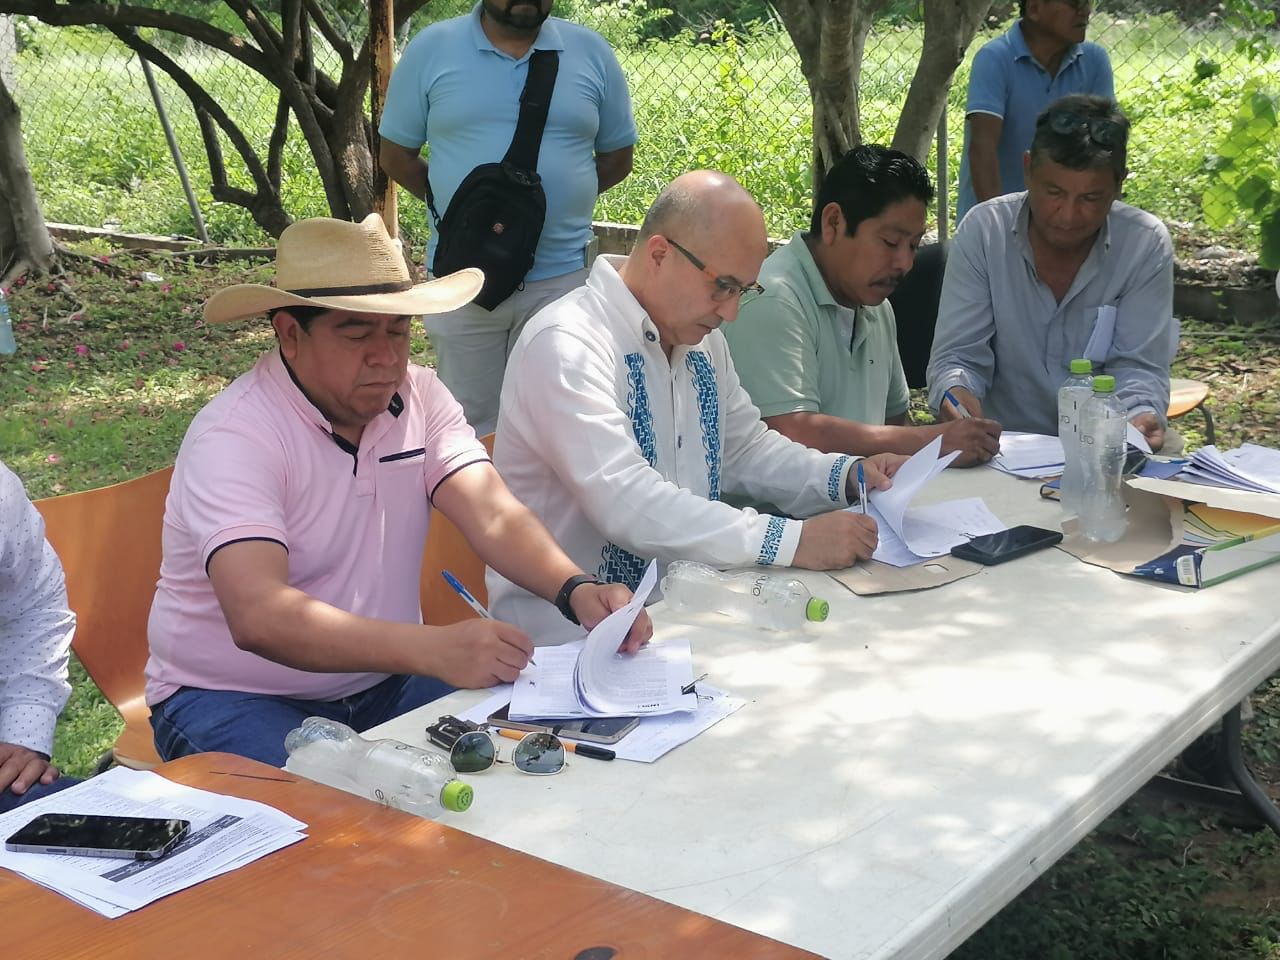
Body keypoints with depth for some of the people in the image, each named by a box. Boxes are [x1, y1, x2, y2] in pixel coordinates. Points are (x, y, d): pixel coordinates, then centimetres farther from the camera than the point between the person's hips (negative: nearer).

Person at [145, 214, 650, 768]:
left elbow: (495, 519, -11)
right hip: (235, 700, -5)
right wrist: (434, 649, -45)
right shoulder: (233, 436, -19)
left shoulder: (418, 397, 0)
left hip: (381, 681, 6)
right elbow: (258, 618, -34)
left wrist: (576, 590, -33)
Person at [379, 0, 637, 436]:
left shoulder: (592, 53, 4)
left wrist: (552, 200, 0)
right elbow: (395, 154, 7)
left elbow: (616, 158, 11)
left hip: (562, 276, 1)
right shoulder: (430, 49, 1)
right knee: (470, 421, 8)